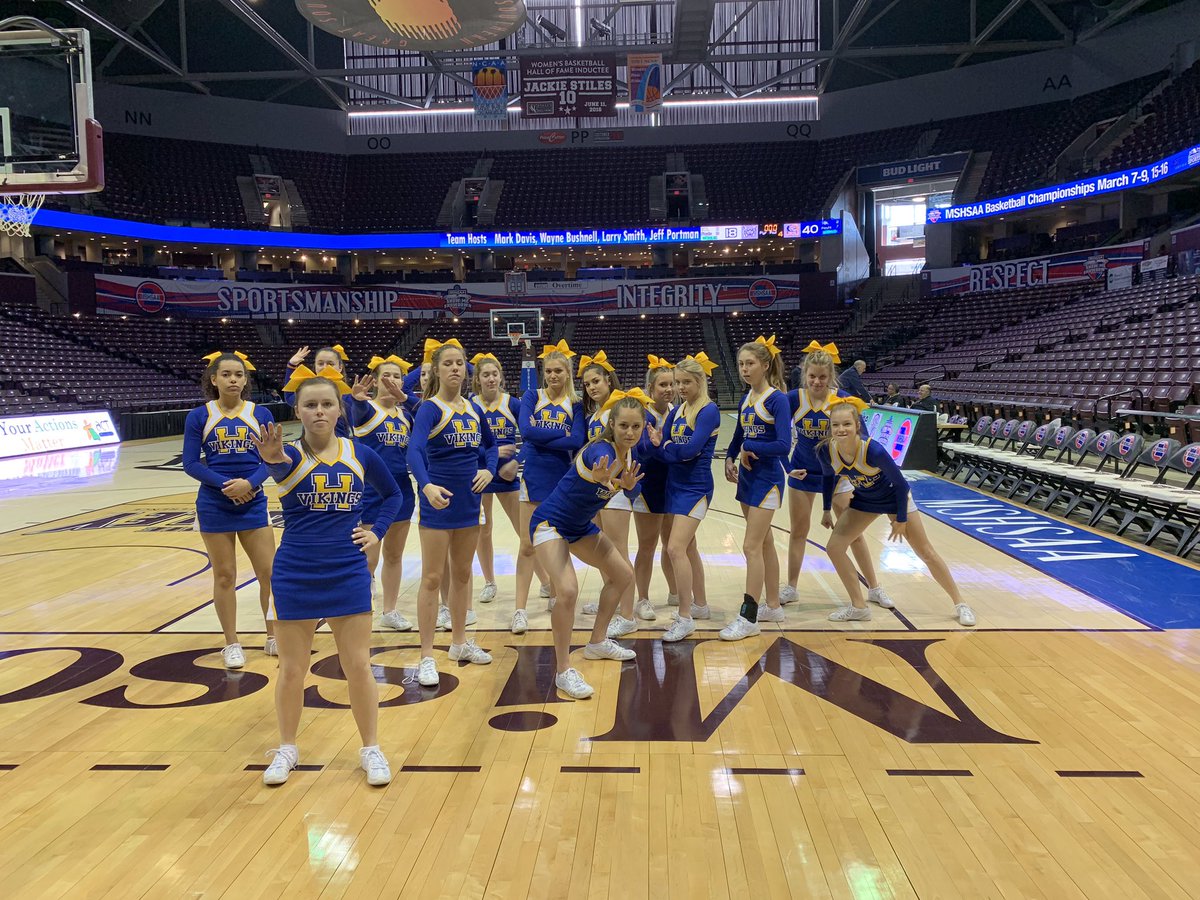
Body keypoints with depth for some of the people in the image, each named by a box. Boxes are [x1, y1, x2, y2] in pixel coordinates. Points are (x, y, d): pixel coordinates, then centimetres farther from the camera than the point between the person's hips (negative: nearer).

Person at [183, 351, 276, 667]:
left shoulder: (260, 414, 1)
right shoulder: (199, 416, -2)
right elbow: (191, 463, -5)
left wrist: (250, 483, -20)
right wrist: (225, 485, -18)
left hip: (253, 503, 1)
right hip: (214, 506, -1)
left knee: (270, 573, 3)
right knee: (224, 576, 6)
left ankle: (273, 637, 21)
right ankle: (232, 644, 19)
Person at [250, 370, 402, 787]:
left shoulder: (361, 455, -1)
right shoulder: (289, 454, -8)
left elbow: (392, 494, 16)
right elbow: (279, 467, -35)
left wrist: (377, 531, 2)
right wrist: (273, 458, -58)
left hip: (348, 575, 1)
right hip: (295, 577, -1)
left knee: (358, 666, 7)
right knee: (291, 670, 11)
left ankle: (371, 749, 24)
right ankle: (287, 748, 32)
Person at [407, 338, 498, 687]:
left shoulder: (473, 409, 8)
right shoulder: (430, 408, -12)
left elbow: (490, 444, 22)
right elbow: (414, 451, -28)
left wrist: (489, 469, 1)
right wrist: (426, 485, -45)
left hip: (468, 501, 6)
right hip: (438, 501, -6)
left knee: (462, 574, 15)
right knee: (433, 578, -1)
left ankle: (459, 642, 29)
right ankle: (427, 657, 7)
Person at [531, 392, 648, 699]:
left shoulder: (630, 453, -5)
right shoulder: (601, 449, -30)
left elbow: (629, 485, 5)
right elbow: (601, 466, -53)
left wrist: (628, 485, -21)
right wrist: (601, 477, -78)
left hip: (582, 526, 9)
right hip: (550, 522, -9)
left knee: (623, 574, 15)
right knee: (567, 590, -26)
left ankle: (598, 643, 31)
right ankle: (563, 671, -12)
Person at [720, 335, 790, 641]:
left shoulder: (777, 399, -13)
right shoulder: (746, 399, 9)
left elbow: (784, 445, -21)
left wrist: (749, 448, -14)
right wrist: (730, 459, 3)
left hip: (767, 479, -8)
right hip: (747, 477, 8)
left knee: (752, 547, -8)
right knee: (764, 543, 15)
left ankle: (748, 618, -1)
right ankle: (773, 606, 26)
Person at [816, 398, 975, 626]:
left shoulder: (874, 450, -38)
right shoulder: (826, 451, -25)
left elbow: (900, 484, -23)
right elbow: (828, 476, 0)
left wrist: (901, 520, -14)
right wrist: (827, 510, 4)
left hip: (894, 497, -4)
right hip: (864, 500, 4)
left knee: (926, 553, 2)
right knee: (834, 547, -6)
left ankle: (960, 604, 21)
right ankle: (859, 607, 7)